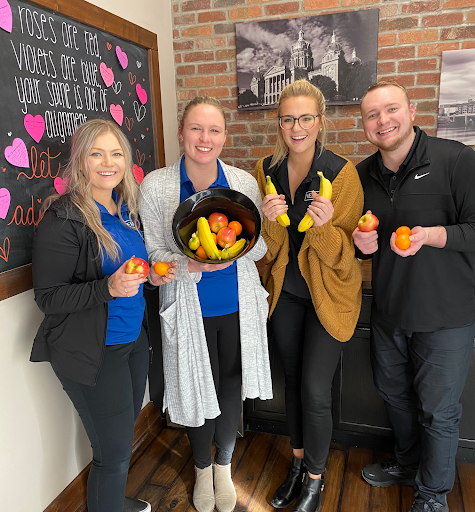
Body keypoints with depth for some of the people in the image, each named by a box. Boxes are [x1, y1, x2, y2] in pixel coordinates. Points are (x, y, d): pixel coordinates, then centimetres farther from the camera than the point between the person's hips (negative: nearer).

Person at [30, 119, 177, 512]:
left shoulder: (125, 209, 4)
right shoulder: (63, 218, -18)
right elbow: (48, 298, -18)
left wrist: (153, 276, -2)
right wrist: (109, 288, -31)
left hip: (134, 338, 8)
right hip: (92, 351, -7)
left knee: (124, 432, 25)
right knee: (114, 450, 5)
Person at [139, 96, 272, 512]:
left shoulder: (244, 183, -4)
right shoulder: (156, 185, -9)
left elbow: (261, 247, 0)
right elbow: (155, 255, -6)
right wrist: (193, 264, -26)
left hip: (238, 305, 2)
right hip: (189, 309, -1)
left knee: (231, 387, 15)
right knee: (198, 391, 12)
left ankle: (224, 466, 45)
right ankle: (202, 467, 45)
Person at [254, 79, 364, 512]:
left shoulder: (342, 173, -15)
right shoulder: (266, 170, -3)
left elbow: (344, 252, -13)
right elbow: (267, 247, -1)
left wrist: (324, 225, -33)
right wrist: (270, 221, -22)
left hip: (328, 294, -4)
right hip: (284, 292, 4)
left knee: (315, 391, -1)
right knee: (293, 379, 18)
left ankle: (315, 477, 28)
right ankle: (298, 461, 42)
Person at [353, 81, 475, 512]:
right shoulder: (363, 175, 5)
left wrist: (430, 235, -29)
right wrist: (362, 244, -6)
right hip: (388, 310, 6)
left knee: (437, 408, 9)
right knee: (394, 392, 21)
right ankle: (407, 464, 49)